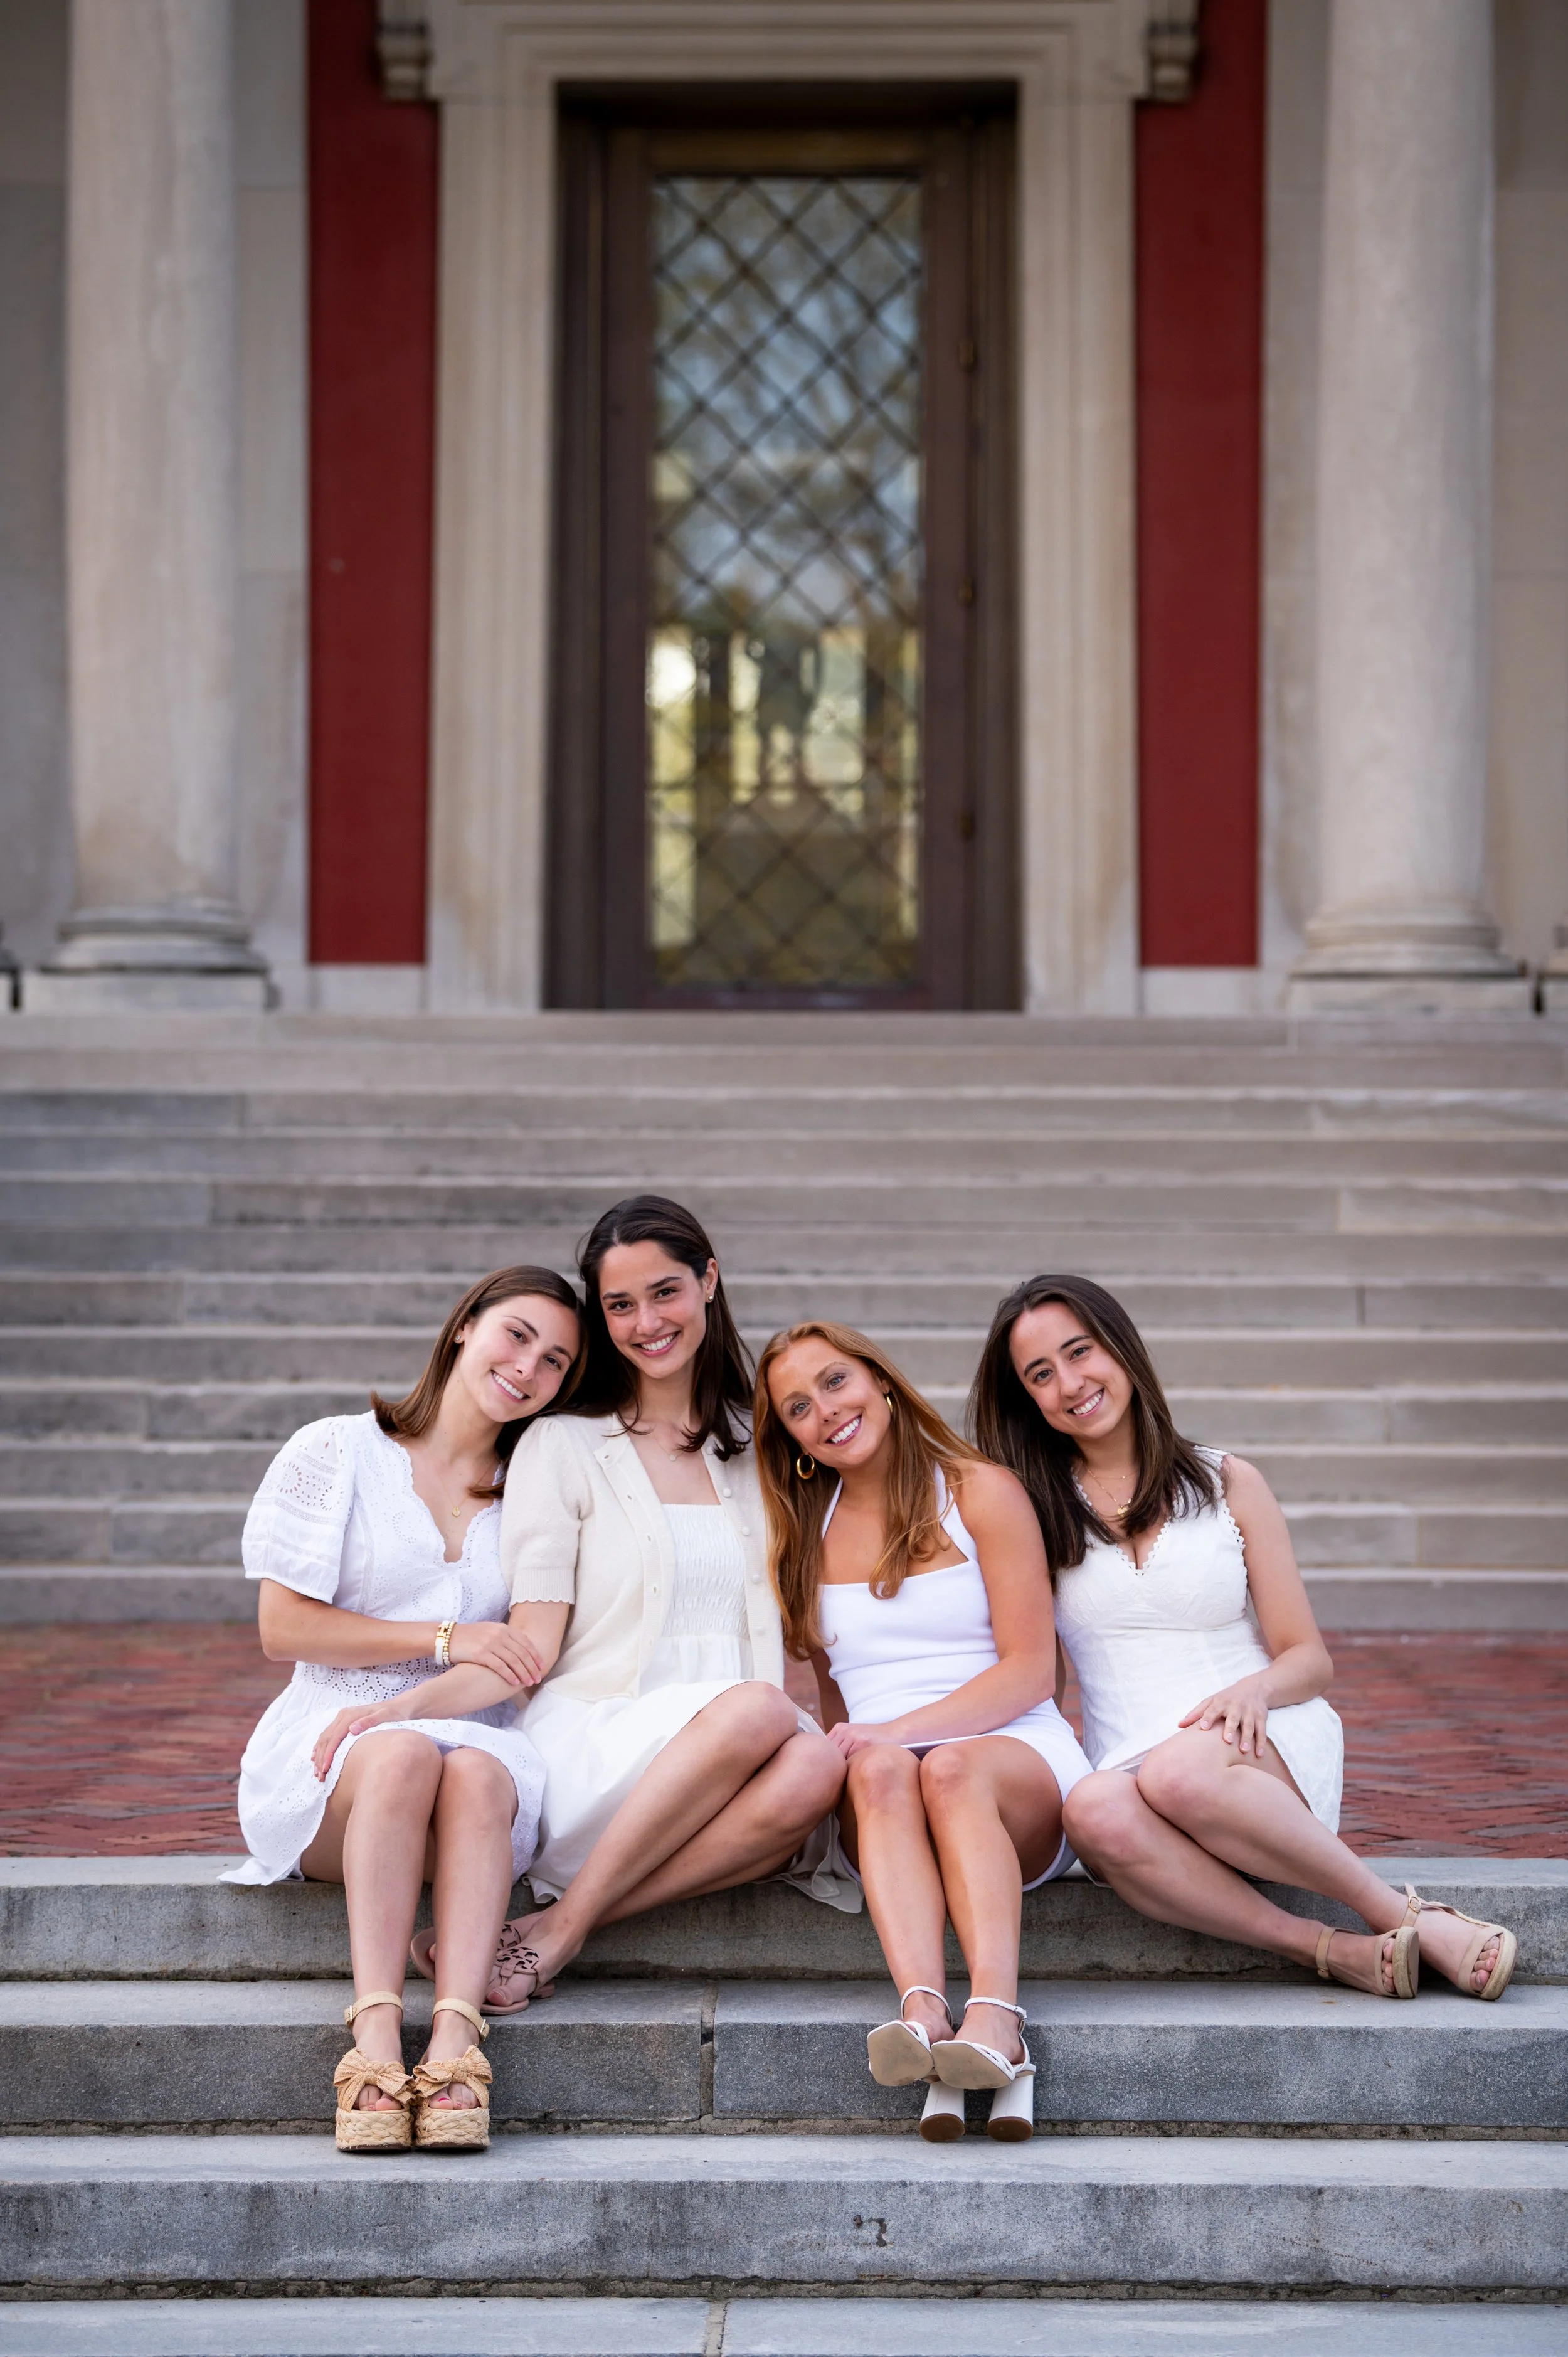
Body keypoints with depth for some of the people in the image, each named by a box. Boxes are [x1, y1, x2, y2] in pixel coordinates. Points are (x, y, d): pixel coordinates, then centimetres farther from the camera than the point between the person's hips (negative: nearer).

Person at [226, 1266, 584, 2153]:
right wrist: (444, 1639, -7)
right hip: (325, 1757, -1)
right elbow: (285, 1627, 1)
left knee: (478, 1775, -35)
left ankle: (455, 2039, -48)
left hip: (479, 1741, 2)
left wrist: (402, 1706, -8)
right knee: (403, 1758, -37)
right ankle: (376, 2038, -45)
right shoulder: (339, 1453, 8)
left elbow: (533, 1656, 9)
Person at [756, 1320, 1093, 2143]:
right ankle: (922, 2011, -56)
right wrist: (860, 1745, -3)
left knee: (952, 1769, -36)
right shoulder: (805, 1532, 18)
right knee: (879, 1770, -33)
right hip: (873, 1802, 2)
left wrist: (895, 1730, -14)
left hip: (1020, 1764, -2)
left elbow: (1030, 1672, -2)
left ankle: (994, 2014, -57)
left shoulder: (982, 1493, 6)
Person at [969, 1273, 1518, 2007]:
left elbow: (1310, 1659, 8)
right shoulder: (1035, 1511, 12)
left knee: (1179, 1773, -38)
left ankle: (1401, 1915, -25)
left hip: (1267, 1754, -1)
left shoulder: (1227, 1483, 9)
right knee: (1096, 1813, -37)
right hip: (1127, 1771, 1)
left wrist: (1254, 1689, -13)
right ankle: (1338, 1953, -32)